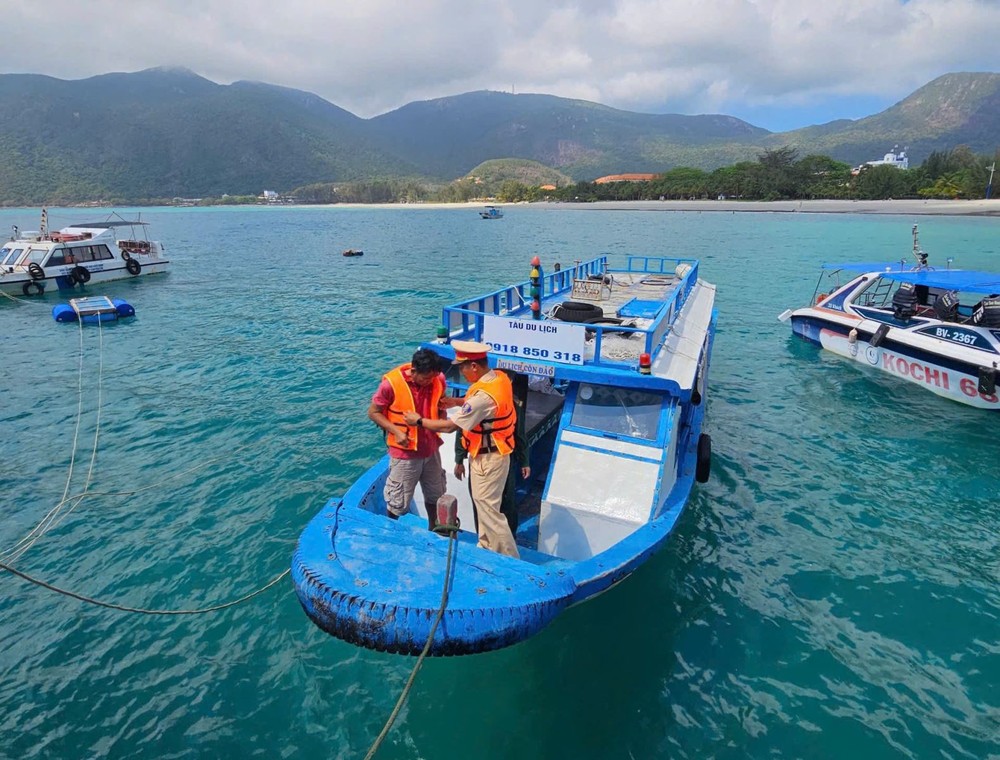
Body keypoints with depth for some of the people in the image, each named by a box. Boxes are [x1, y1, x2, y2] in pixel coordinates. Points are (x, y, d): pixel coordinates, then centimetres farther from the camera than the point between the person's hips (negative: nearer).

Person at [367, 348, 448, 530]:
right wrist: (396, 431, -23)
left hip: (431, 449, 5)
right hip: (405, 452, -4)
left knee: (435, 495, 22)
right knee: (398, 502, 9)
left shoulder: (439, 380, -10)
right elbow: (373, 412, -10)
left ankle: (433, 530, 45)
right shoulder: (391, 383, -22)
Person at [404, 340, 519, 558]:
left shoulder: (483, 395, -30)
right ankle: (486, 547, 38)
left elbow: (450, 426, -23)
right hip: (494, 453, 9)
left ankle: (510, 558, 15)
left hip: (488, 458, -9)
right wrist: (458, 401, 9)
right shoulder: (500, 377, -3)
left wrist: (419, 421, -9)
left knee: (488, 509, 3)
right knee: (484, 505, 22)